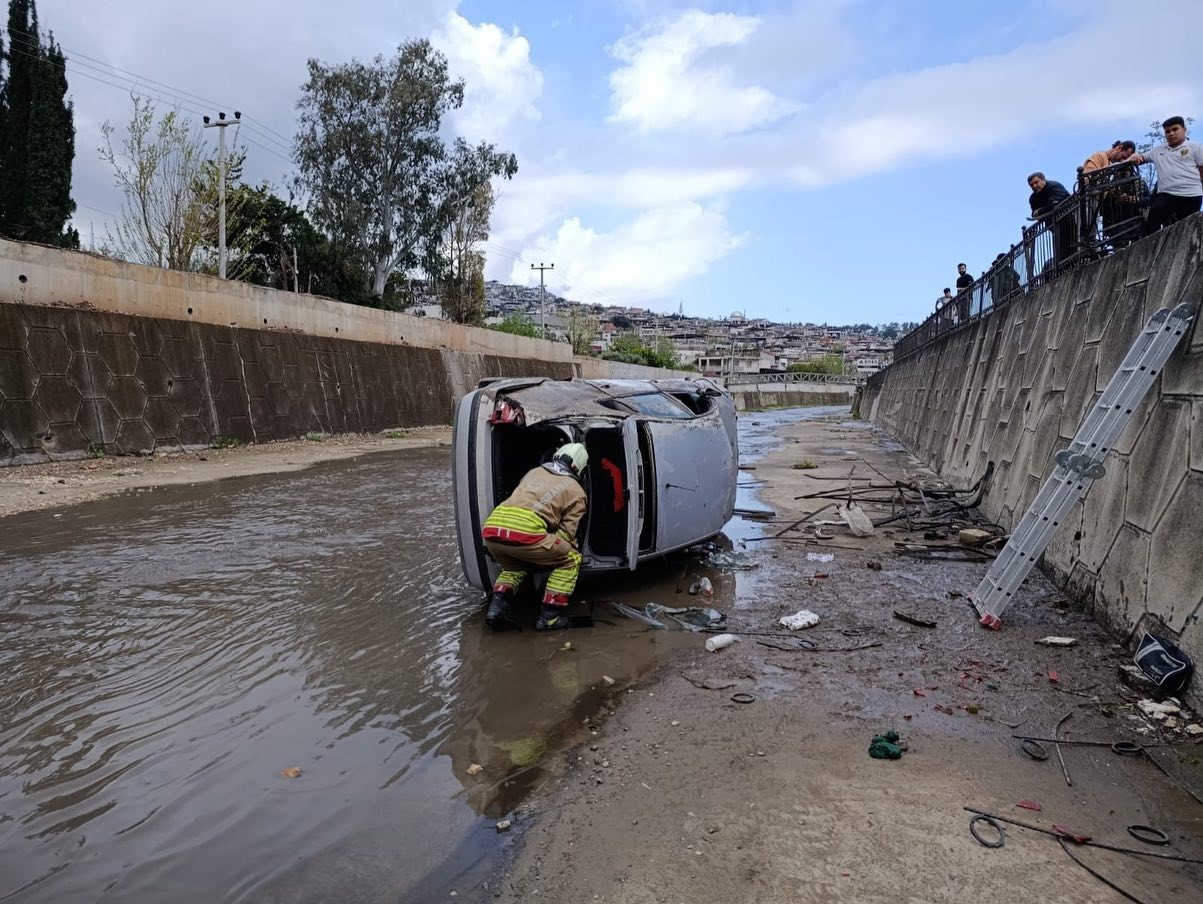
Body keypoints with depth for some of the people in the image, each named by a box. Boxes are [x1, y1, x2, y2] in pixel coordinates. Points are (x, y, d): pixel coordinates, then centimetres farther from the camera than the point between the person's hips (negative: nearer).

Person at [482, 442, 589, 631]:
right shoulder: (576, 491, 18)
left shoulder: (534, 472, 33)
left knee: (514, 567, 35)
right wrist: (574, 548, 33)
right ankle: (550, 616, 9)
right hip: (523, 533, -6)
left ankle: (497, 607, 11)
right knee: (571, 559, 16)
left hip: (491, 528, 6)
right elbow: (565, 534, 11)